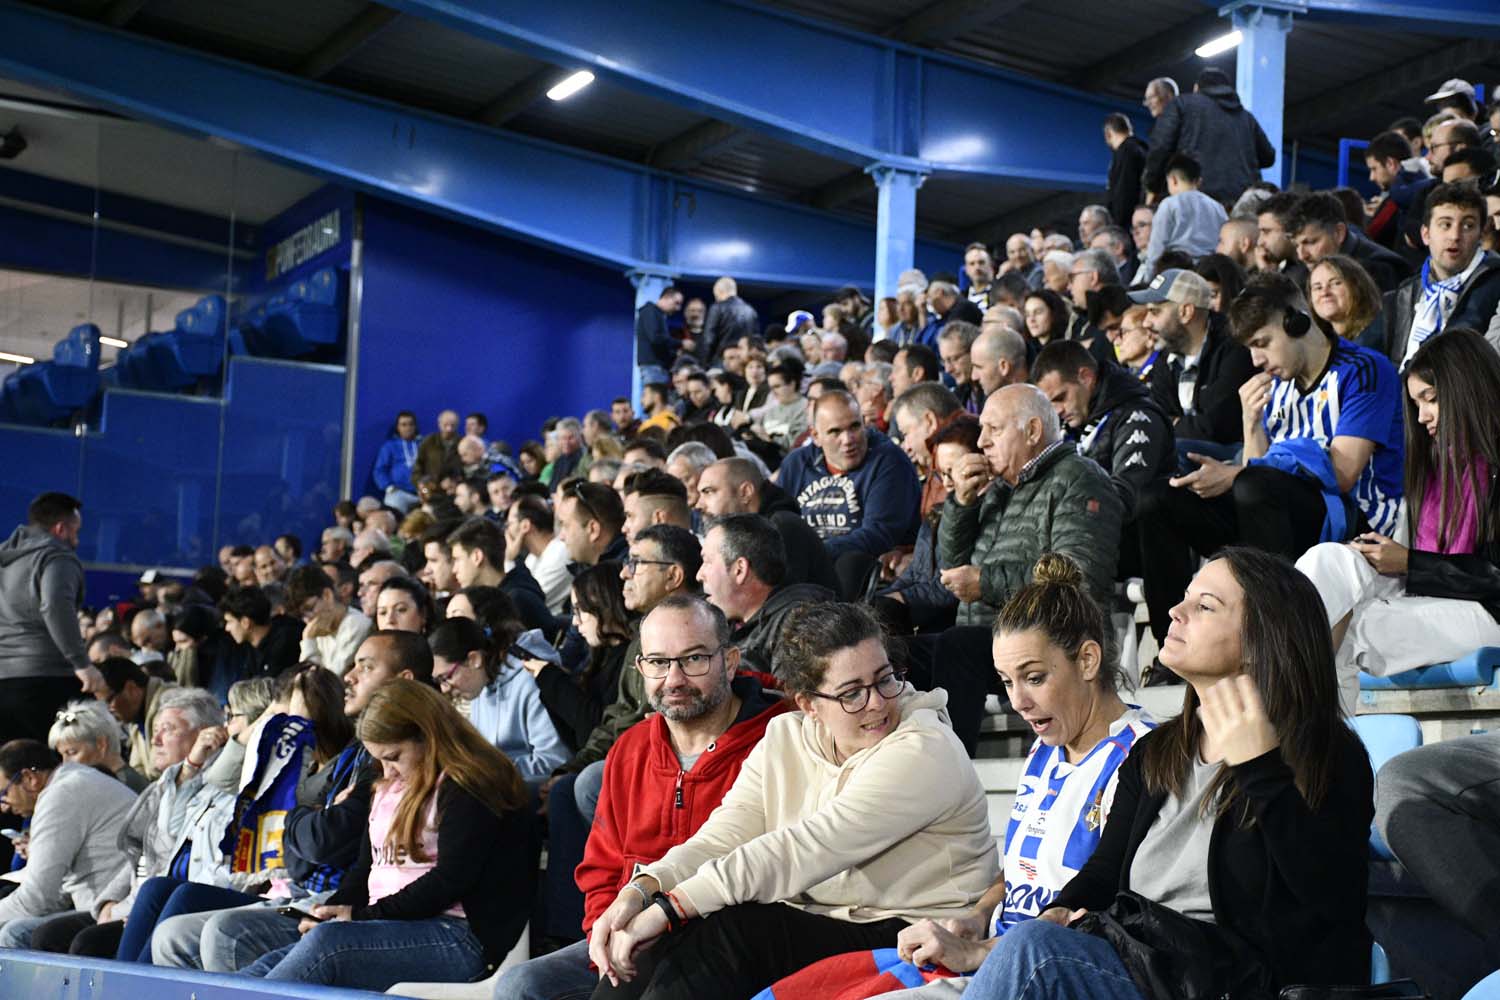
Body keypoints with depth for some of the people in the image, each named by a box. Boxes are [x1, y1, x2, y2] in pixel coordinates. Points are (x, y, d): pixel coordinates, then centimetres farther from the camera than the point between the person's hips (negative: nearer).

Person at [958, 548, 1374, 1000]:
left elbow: (1336, 900, -16)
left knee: (1031, 950, -28)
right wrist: (1060, 912, -2)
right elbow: (1106, 870, 21)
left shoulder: (1328, 758, -2)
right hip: (1129, 955, 6)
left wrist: (1260, 768, -19)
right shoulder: (1153, 753, 20)